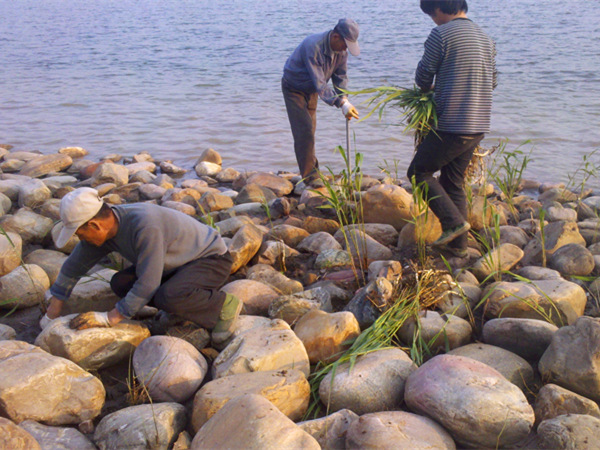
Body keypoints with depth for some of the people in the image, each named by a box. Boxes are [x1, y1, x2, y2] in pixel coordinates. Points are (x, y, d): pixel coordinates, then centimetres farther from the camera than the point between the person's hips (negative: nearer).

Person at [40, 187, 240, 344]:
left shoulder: (145, 226, -35)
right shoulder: (104, 226, -8)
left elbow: (148, 283, -33)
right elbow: (74, 266, 5)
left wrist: (109, 318, -25)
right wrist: (51, 314, 10)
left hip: (212, 259, -9)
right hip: (186, 261, 9)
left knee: (167, 297, -34)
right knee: (120, 283, -4)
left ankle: (223, 304, -10)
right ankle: (187, 304, 6)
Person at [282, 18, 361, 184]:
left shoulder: (341, 49, -12)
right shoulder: (313, 47, -36)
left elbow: (340, 76, -2)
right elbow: (320, 84, -37)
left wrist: (344, 99, -20)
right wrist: (341, 103, -41)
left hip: (311, 90, 7)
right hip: (293, 88, -7)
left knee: (310, 130, 14)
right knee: (304, 131, -14)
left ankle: (312, 169, 27)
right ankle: (310, 177, -10)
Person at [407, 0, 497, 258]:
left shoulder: (441, 34, -10)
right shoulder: (486, 39, 14)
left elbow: (422, 77, -4)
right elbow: (492, 82, 22)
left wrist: (429, 89, 18)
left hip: (452, 126, -8)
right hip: (478, 128, 8)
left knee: (419, 172, 7)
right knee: (454, 183, 16)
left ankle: (454, 222, -3)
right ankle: (458, 244, 18)